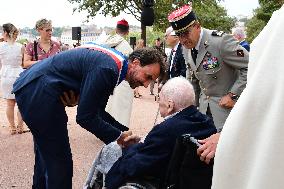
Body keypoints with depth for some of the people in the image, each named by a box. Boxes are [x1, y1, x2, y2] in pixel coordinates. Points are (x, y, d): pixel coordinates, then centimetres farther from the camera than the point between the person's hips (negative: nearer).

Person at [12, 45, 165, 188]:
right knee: (60, 160, -2)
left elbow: (98, 111, 14)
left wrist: (125, 132, 5)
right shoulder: (107, 69, -22)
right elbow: (85, 117, -21)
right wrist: (119, 136, -11)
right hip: (38, 93, -11)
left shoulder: (113, 62, 8)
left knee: (46, 153, 25)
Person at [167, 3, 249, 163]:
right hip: (204, 104, 7)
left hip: (226, 104, -6)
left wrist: (232, 95, -21)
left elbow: (251, 68, -20)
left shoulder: (221, 41, -23)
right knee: (203, 144, 6)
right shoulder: (187, 47, 2)